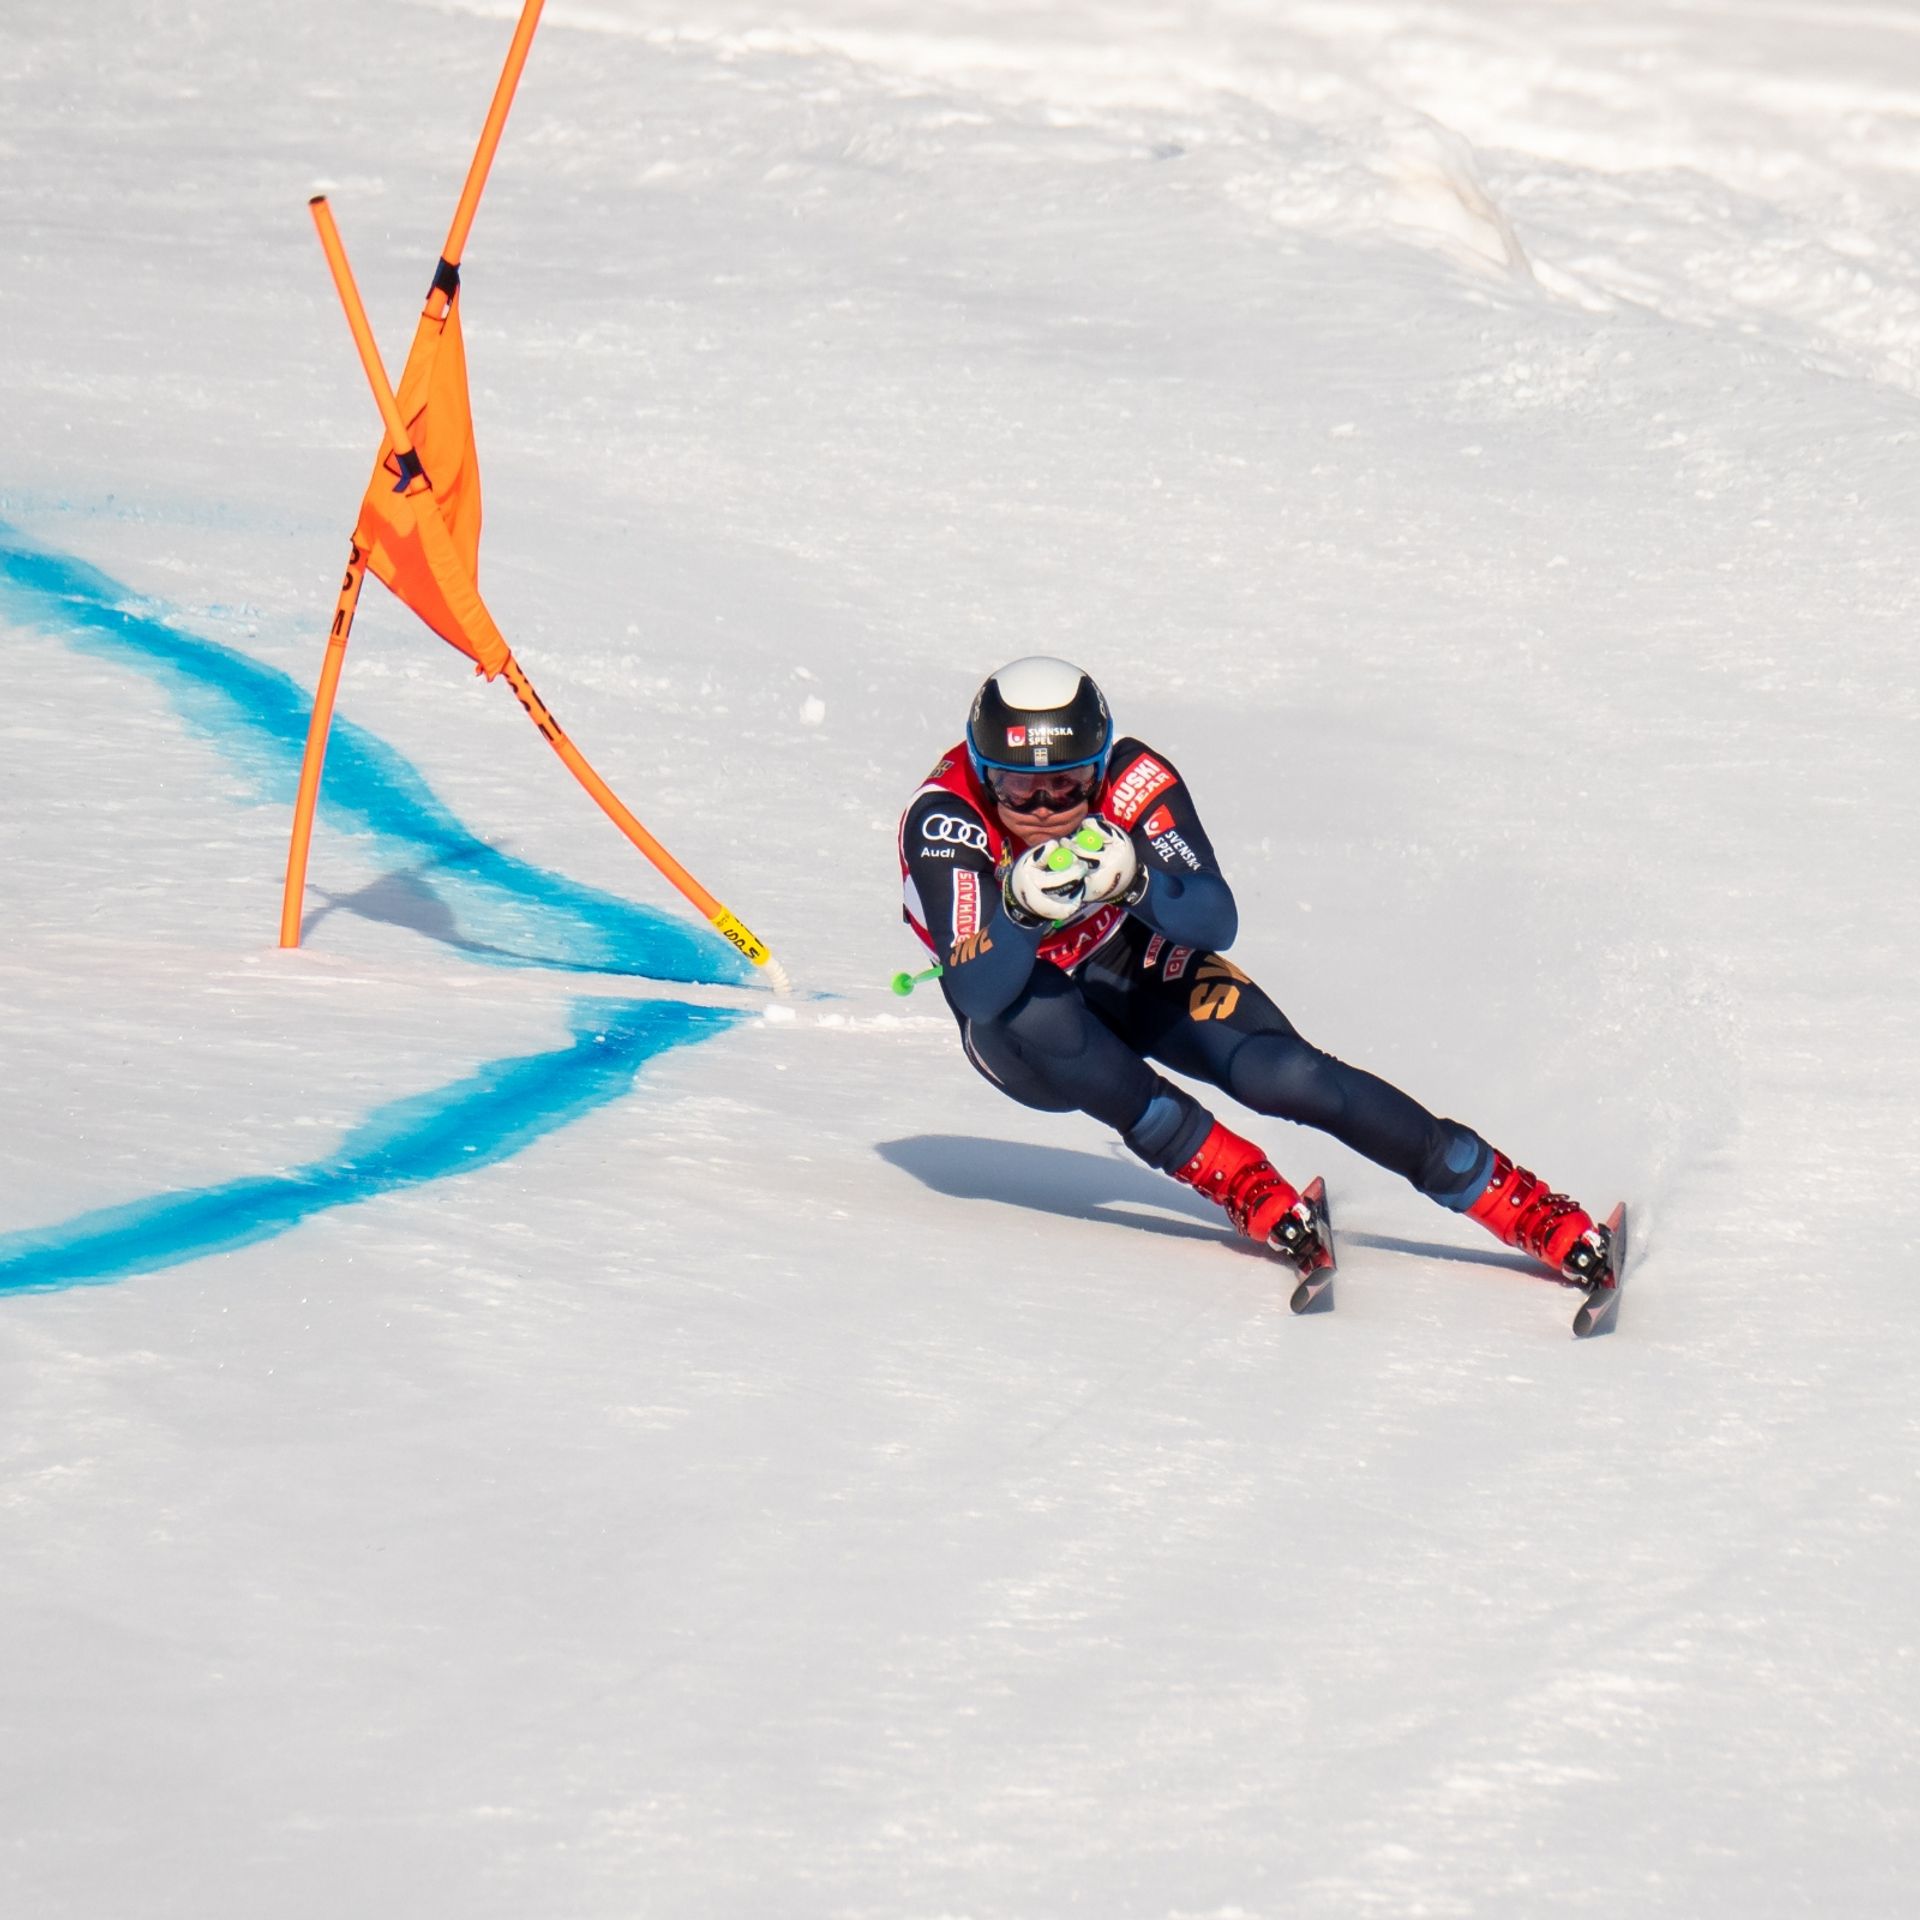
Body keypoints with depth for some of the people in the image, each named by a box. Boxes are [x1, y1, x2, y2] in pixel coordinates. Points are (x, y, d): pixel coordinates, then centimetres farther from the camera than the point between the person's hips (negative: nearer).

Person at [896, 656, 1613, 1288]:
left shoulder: (1131, 781, -26)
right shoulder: (944, 818, -30)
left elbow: (1216, 923, -30)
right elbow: (978, 993, -37)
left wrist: (1135, 879, -48)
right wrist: (1021, 907, -55)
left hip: (1141, 973, 1)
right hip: (1023, 1020, -1)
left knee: (1287, 1076, -21)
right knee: (1038, 1010, -36)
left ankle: (1525, 1206, -19)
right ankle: (1227, 1173, -26)